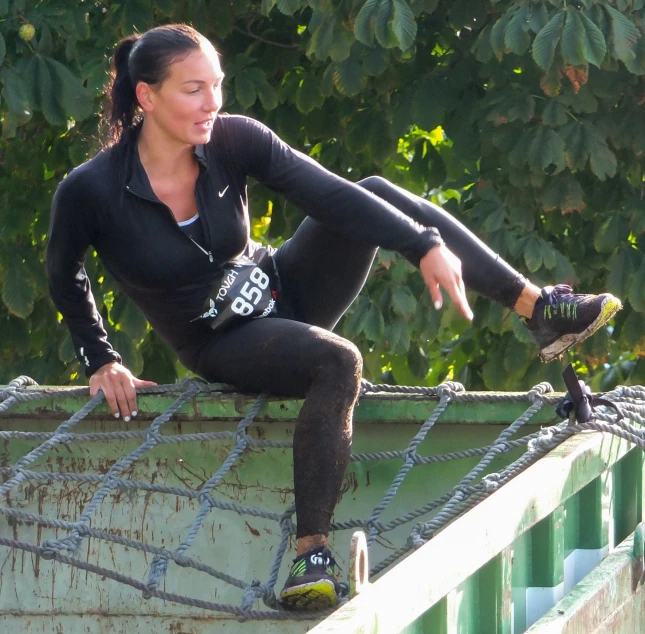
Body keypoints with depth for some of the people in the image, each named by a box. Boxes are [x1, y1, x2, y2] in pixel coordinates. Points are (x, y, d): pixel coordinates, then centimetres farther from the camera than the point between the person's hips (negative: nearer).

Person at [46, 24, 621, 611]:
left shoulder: (232, 141, -14)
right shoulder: (90, 192, -21)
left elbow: (326, 193, -21)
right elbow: (65, 276, -1)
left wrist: (425, 245, -31)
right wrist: (100, 362, -1)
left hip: (284, 289, 4)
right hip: (220, 344, -4)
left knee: (377, 191, -20)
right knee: (336, 362, -35)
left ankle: (540, 309, -18)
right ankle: (312, 555, -37)